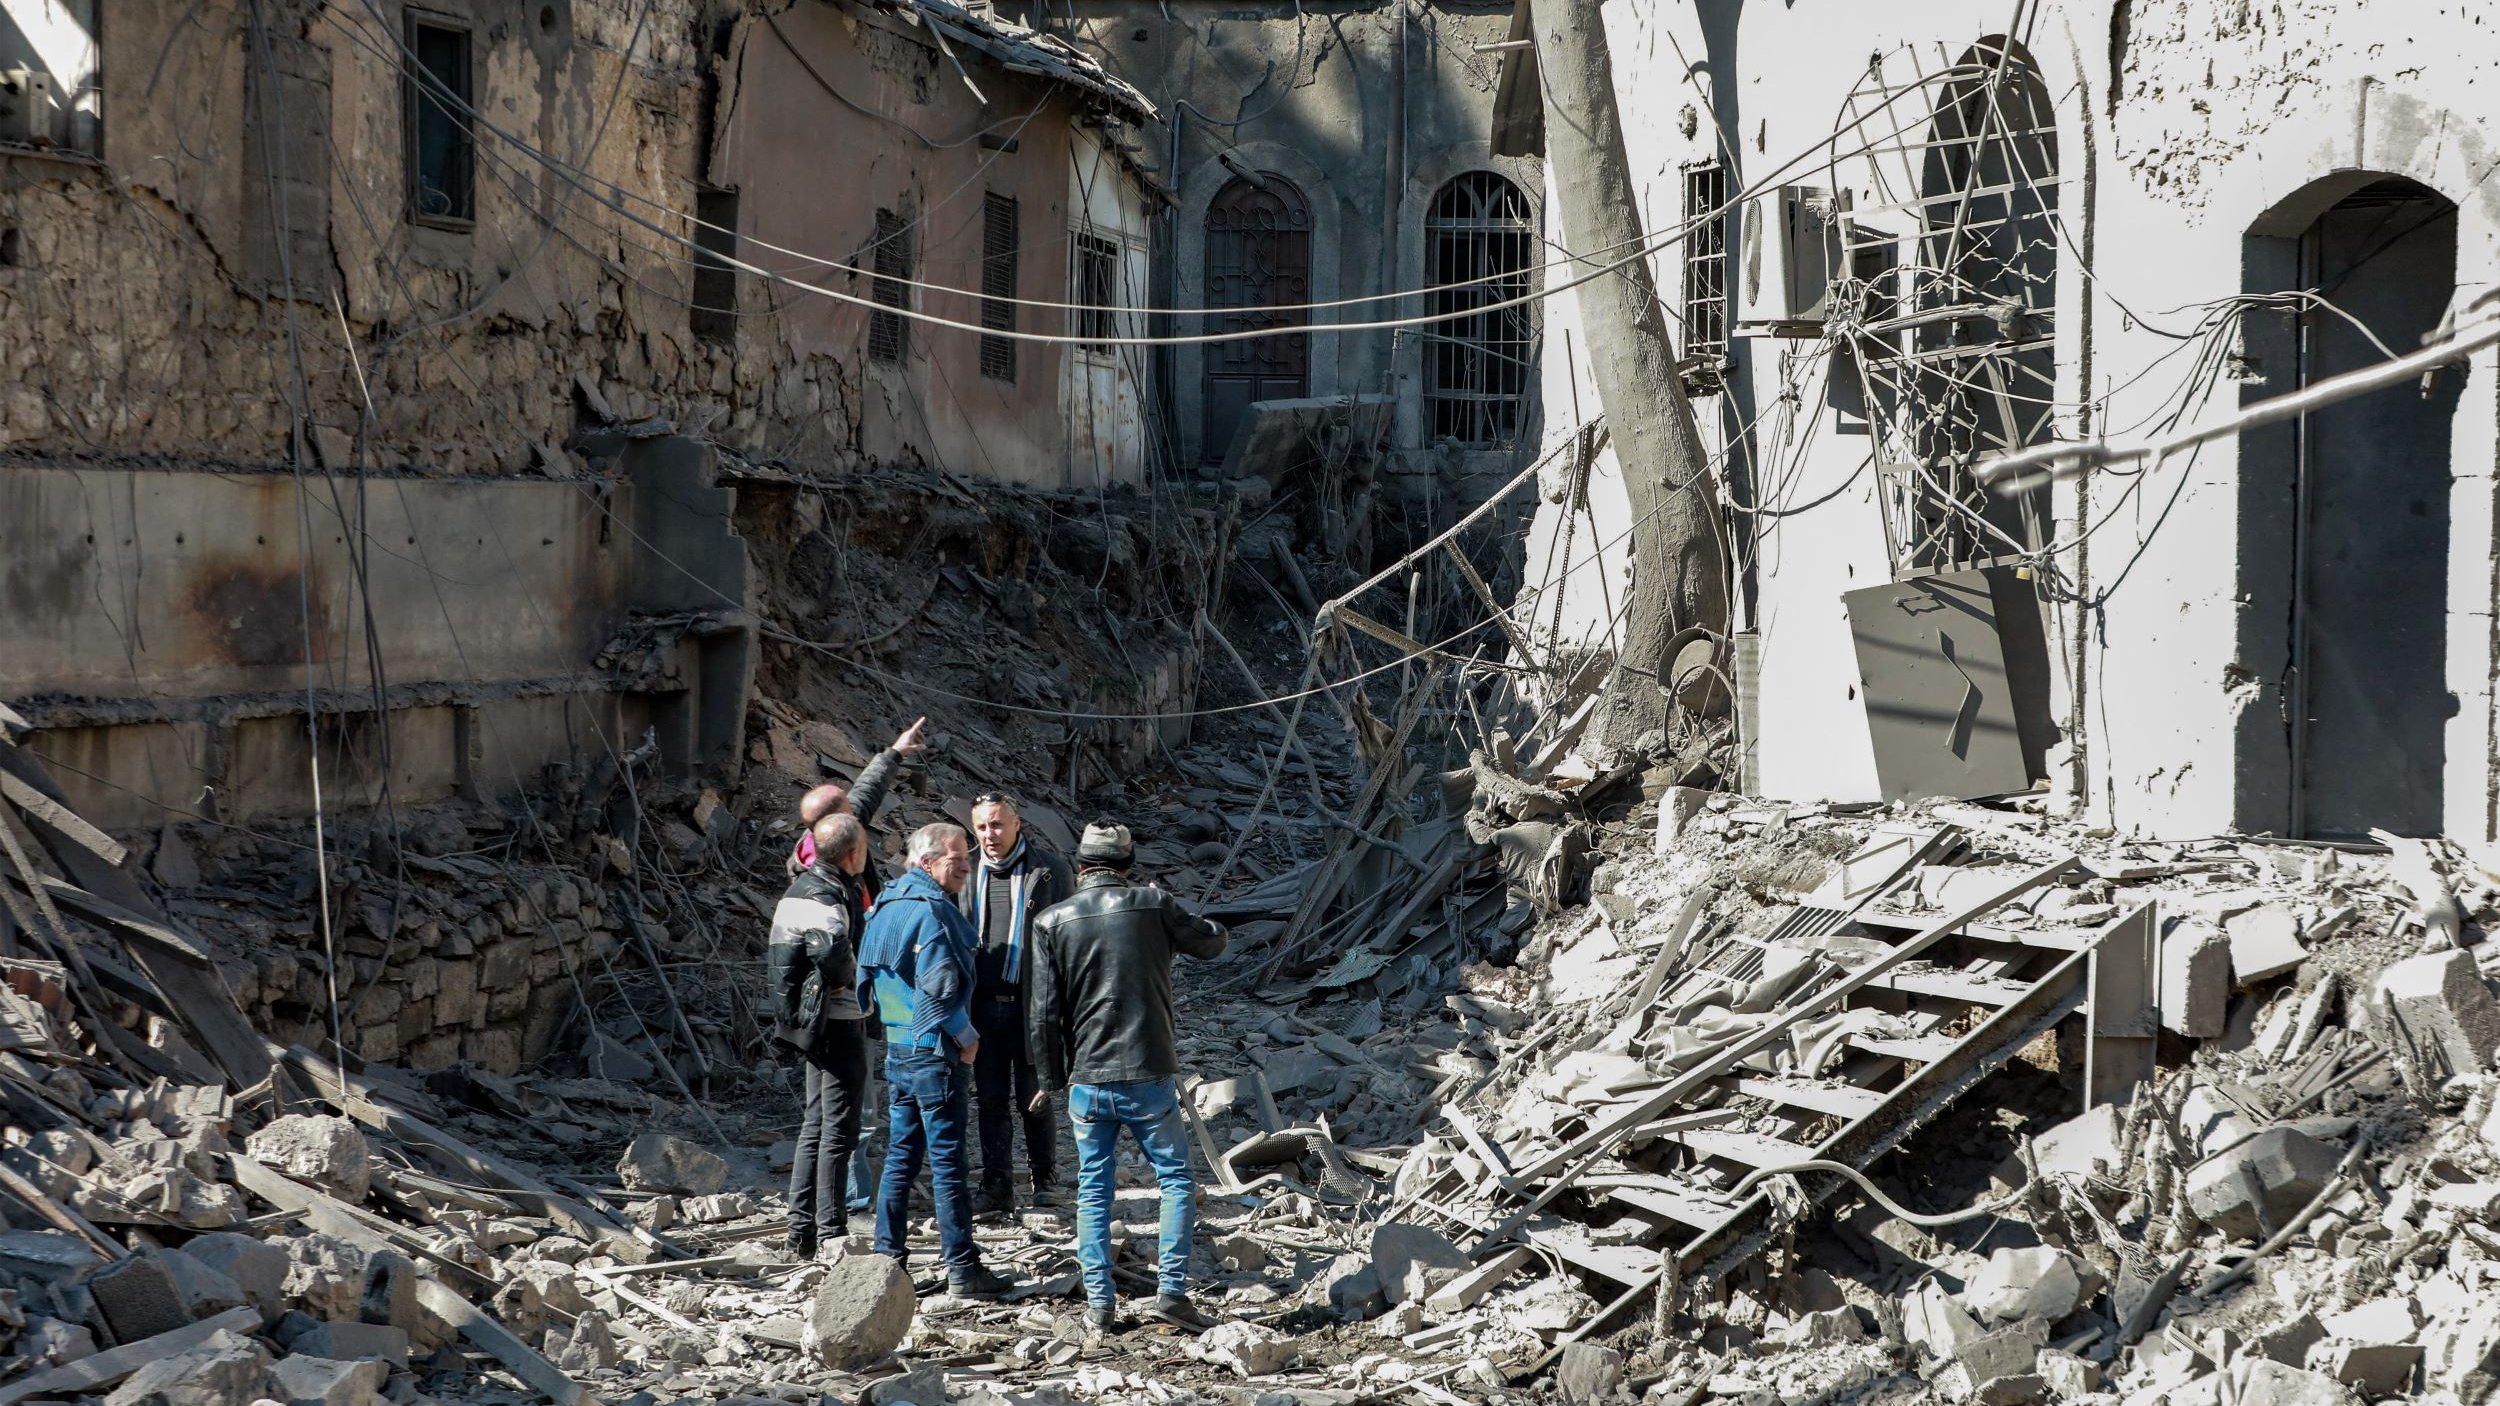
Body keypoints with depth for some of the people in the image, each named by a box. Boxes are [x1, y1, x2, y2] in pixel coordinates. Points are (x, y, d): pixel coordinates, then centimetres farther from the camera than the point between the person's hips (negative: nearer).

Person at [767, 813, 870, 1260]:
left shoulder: (804, 886, 12)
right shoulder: (827, 897, -19)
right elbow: (831, 946, -40)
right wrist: (848, 977, -19)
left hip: (814, 1021, 10)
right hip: (838, 1022, -10)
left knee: (815, 1126, 15)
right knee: (838, 1130, -5)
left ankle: (802, 1229, 19)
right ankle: (832, 1232, -2)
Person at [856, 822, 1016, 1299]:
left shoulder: (886, 906, 12)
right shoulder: (932, 911, -16)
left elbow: (868, 980, 19)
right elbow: (940, 988, -23)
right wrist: (968, 1039, -11)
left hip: (895, 1051, 9)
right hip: (935, 1053, -9)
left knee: (900, 1157, 14)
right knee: (948, 1163, -5)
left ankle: (887, 1258, 17)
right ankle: (962, 1270, -3)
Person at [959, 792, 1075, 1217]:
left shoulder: (1050, 869, -3)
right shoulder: (969, 872, 8)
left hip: (1031, 1004, -4)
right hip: (983, 1004, 4)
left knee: (1033, 1100, 2)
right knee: (991, 1100, 8)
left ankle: (1045, 1183, 20)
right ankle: (996, 1188, 16)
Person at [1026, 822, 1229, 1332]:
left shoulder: (1052, 922, -2)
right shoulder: (1152, 905, -5)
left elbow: (1042, 1012, -1)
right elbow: (1212, 942, 11)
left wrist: (1050, 1078, 11)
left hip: (1087, 1083, 2)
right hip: (1149, 1076, -1)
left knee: (1092, 1191, 11)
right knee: (1177, 1181, 10)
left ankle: (1100, 1302, 10)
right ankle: (1171, 1290, 0)